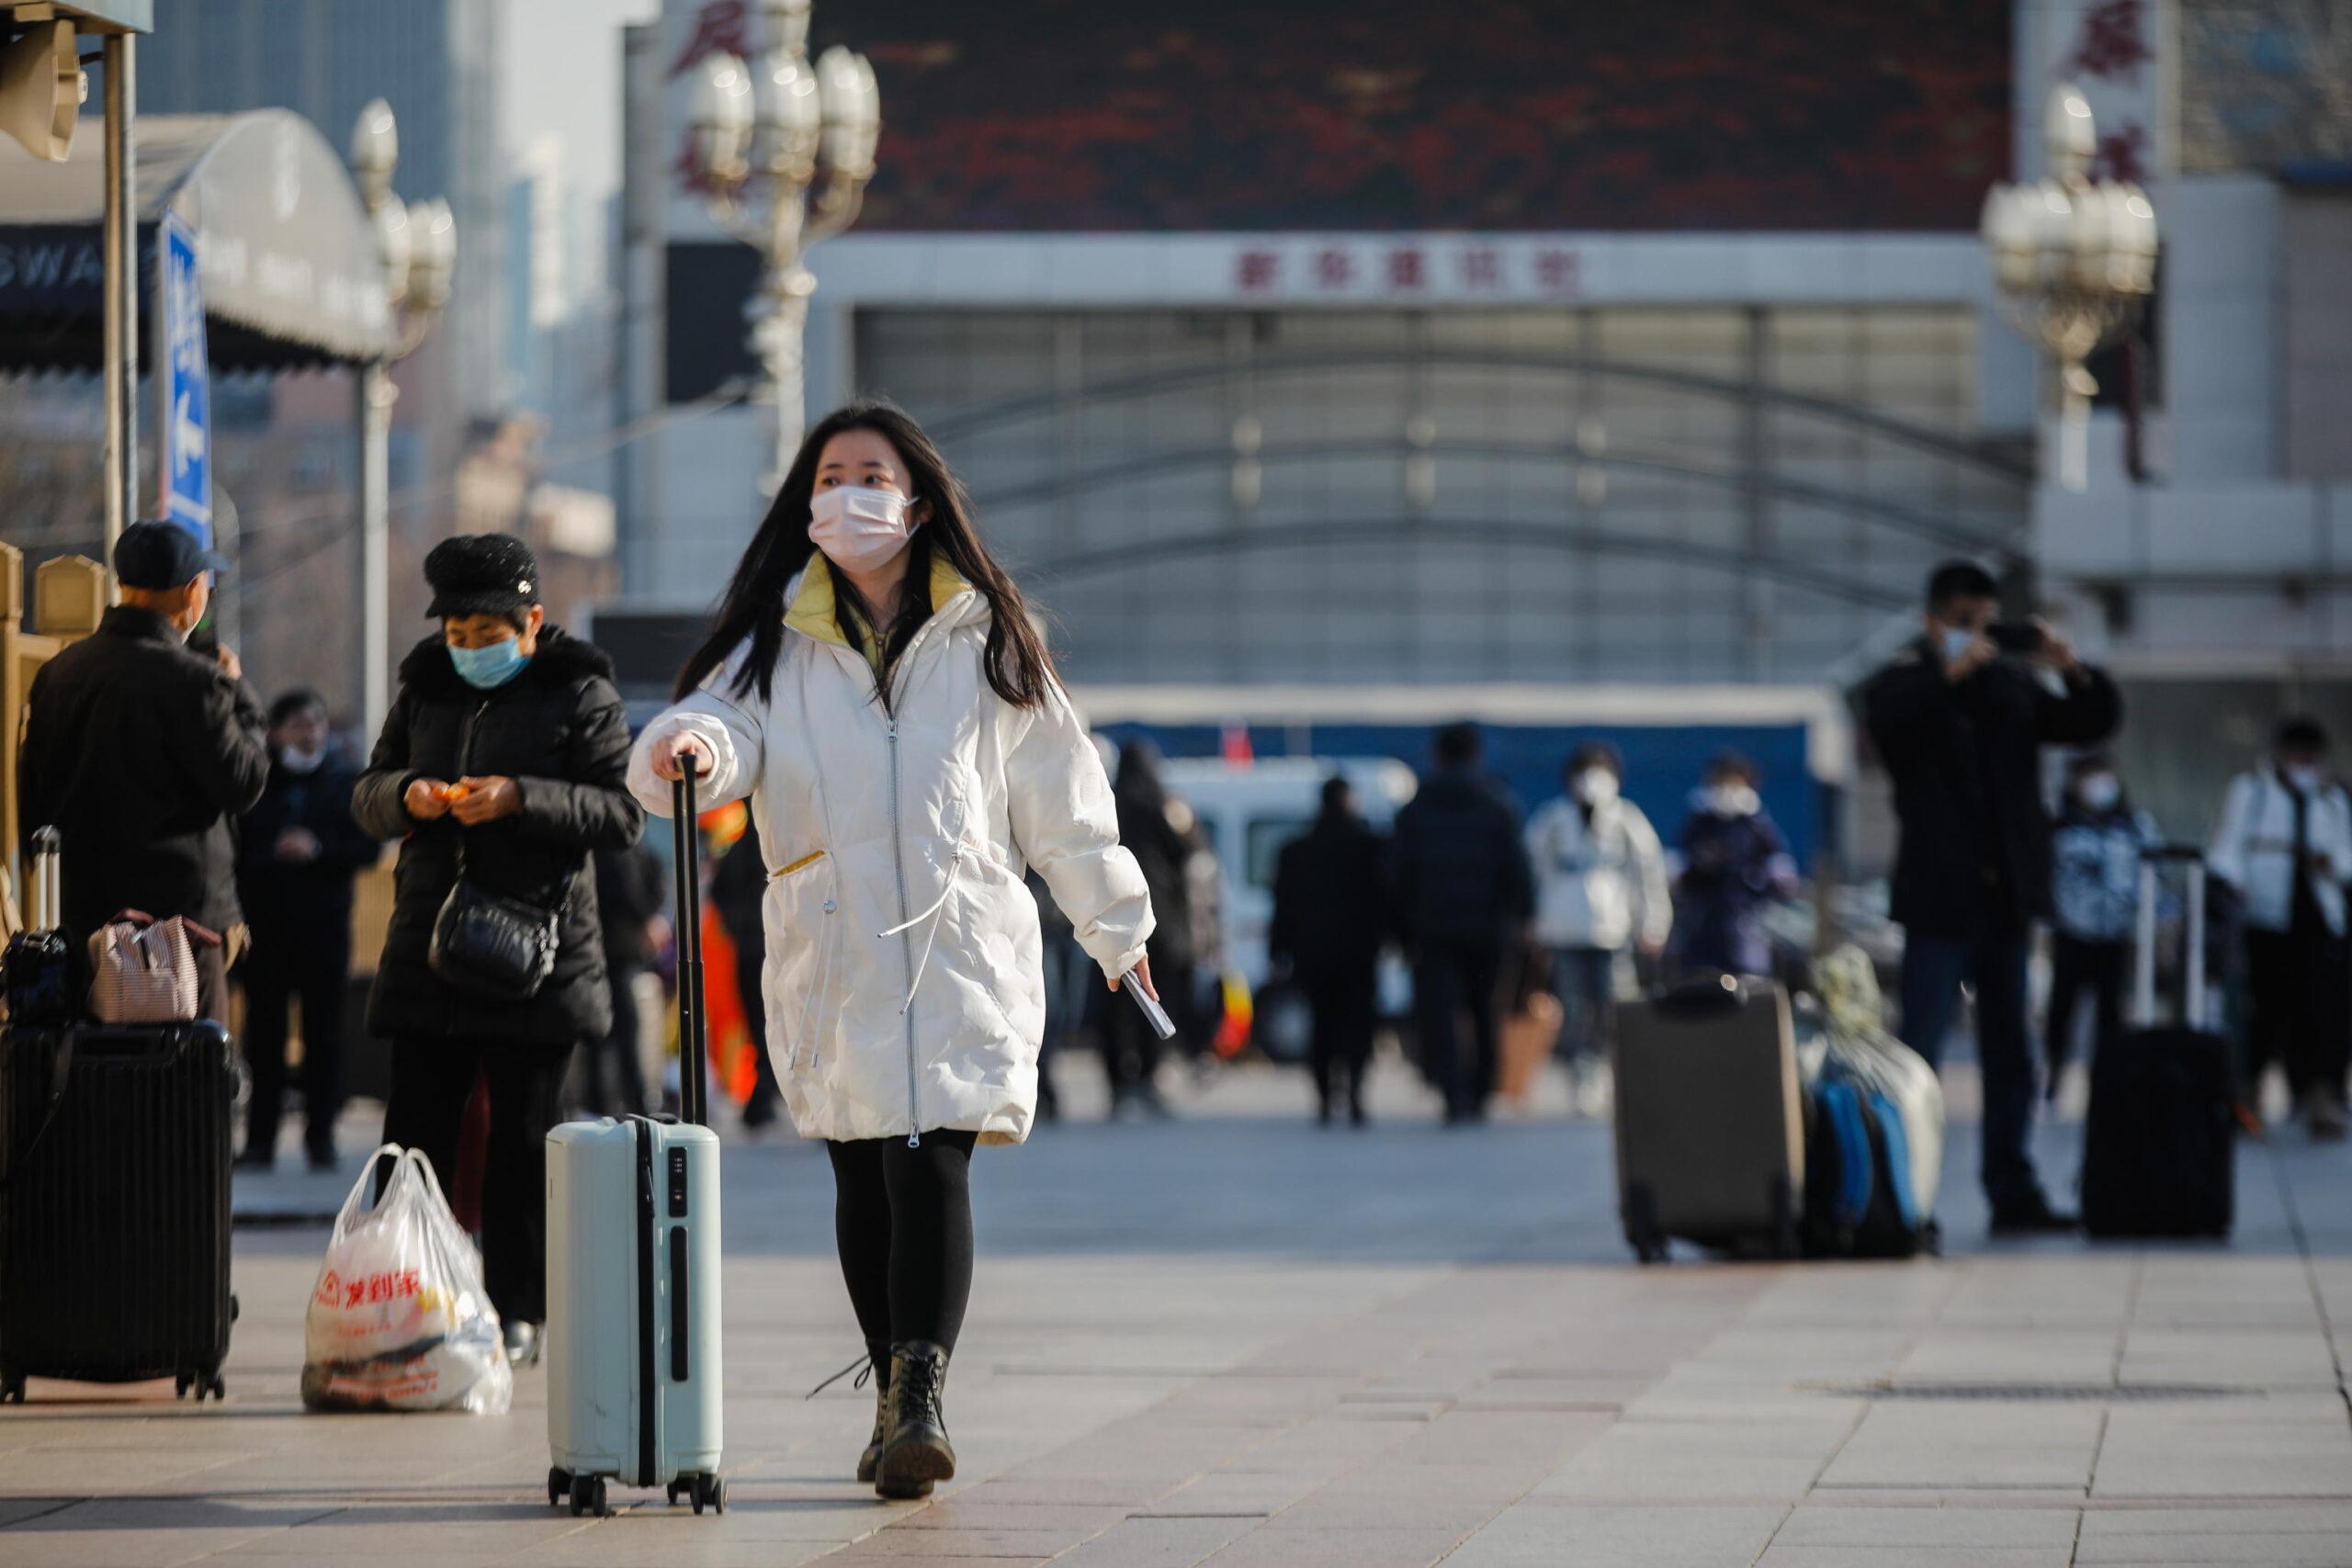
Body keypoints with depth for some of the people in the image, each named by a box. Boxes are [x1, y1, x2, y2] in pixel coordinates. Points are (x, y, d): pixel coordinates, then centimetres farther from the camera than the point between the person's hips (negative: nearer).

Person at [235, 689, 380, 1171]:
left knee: (323, 1032, 2)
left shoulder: (347, 782, 6)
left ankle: (320, 1136, 7)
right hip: (264, 926, 0)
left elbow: (368, 847, 0)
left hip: (324, 925, 0)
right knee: (264, 1029, 1)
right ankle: (260, 1137, 5)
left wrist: (318, 851, -13)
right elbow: (233, 848, 5)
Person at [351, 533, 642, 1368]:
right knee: (415, 1132, 1)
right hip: (429, 944, 4)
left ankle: (517, 1311, 7)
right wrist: (406, 796, -8)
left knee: (522, 1137, 1)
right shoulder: (426, 689, 13)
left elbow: (623, 814, -9)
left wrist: (522, 798, -21)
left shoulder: (581, 697, -2)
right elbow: (368, 793, 16)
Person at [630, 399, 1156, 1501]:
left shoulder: (984, 639, 8)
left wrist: (1113, 925, 21)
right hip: (829, 948, 2)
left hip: (960, 943, -2)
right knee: (862, 1178, 5)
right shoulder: (775, 642, 9)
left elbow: (1058, 792, 15)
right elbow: (725, 721, -8)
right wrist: (688, 749, -33)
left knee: (931, 1164, -16)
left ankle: (921, 1398, -25)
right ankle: (896, 1400, 17)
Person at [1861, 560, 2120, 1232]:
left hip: (2007, 897, 5)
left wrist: (2073, 671, -7)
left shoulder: (2014, 685, 12)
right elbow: (1885, 719, -22)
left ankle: (2013, 1193, 12)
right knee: (1919, 1051, -7)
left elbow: (2096, 722, 12)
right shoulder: (1906, 685, -1)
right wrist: (1949, 672, -29)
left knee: (2010, 1054, 8)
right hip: (1940, 899, -5)